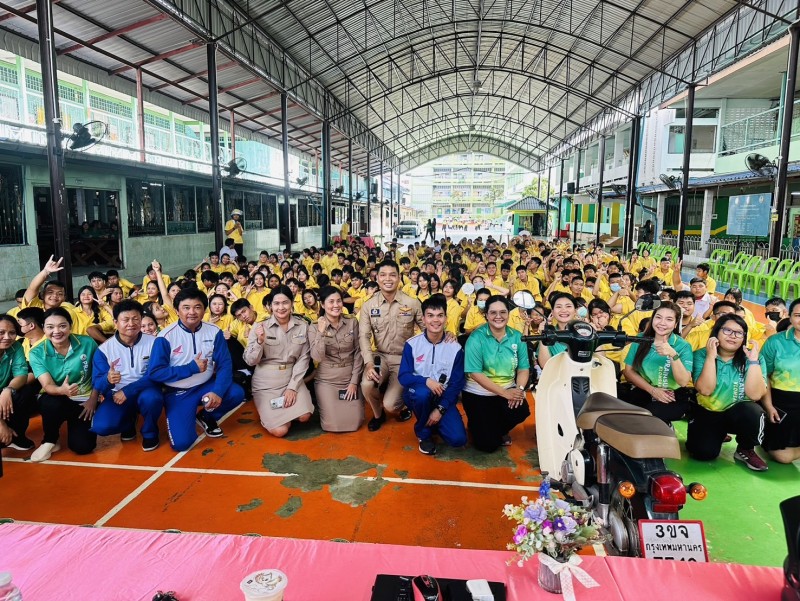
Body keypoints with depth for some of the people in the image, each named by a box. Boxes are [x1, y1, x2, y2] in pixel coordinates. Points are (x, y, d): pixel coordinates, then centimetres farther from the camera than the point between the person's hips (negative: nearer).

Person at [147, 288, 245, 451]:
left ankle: (207, 417, 8)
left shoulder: (214, 332, -5)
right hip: (178, 393, -3)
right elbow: (154, 372, -16)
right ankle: (189, 417, 18)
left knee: (237, 393, -24)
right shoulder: (166, 336, -13)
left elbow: (224, 364, -8)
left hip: (206, 385, 3)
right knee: (181, 442, -20)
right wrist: (192, 368, -19)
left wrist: (218, 391, -25)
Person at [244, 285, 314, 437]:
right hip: (266, 382, -2)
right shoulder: (260, 327, -6)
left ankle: (288, 411, 13)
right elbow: (250, 361, -6)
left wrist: (293, 386, -12)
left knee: (304, 416, -22)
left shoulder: (303, 325, -2)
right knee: (280, 431, -13)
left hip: (293, 378, 2)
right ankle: (268, 412, 20)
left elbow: (304, 358, -3)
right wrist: (259, 341, -25)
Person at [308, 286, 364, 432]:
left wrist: (354, 382, -5)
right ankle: (324, 404, 25)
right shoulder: (314, 327, -6)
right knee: (332, 425, -7)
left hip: (350, 378, 1)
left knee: (354, 423, -3)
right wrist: (321, 332, -27)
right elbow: (317, 357, -17)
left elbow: (358, 353, -1)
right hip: (326, 380, -1)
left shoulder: (352, 322, -3)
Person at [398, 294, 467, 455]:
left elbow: (456, 384, -6)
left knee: (458, 439, -18)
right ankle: (424, 433, -7)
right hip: (417, 395, -1)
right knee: (423, 392, -37)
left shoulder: (455, 348, -7)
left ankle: (433, 421, 16)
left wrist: (440, 409, -15)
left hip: (443, 398, 1)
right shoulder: (412, 344, -8)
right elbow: (403, 376, -11)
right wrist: (426, 381, -29)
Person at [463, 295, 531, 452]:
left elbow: (523, 368, 0)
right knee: (488, 444, -10)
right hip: (478, 393, -4)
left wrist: (519, 388, -21)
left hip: (508, 391, 4)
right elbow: (475, 373, -20)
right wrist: (504, 393, -24)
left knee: (521, 410, -27)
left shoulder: (516, 336, -2)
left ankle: (499, 431, 9)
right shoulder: (476, 338, -15)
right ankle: (476, 425, 28)